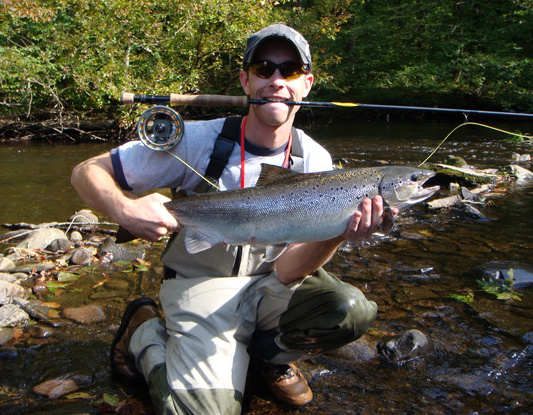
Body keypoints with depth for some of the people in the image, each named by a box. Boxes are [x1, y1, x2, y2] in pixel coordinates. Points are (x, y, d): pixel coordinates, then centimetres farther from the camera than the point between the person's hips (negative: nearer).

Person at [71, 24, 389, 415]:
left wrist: (337, 234, -37)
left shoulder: (314, 161, -8)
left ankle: (268, 352, 8)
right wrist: (124, 208, -34)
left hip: (269, 285, 3)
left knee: (353, 311, -23)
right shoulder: (198, 141, -16)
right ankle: (145, 332, 9)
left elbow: (288, 270, -16)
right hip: (200, 284, -3)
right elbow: (87, 171, -12)